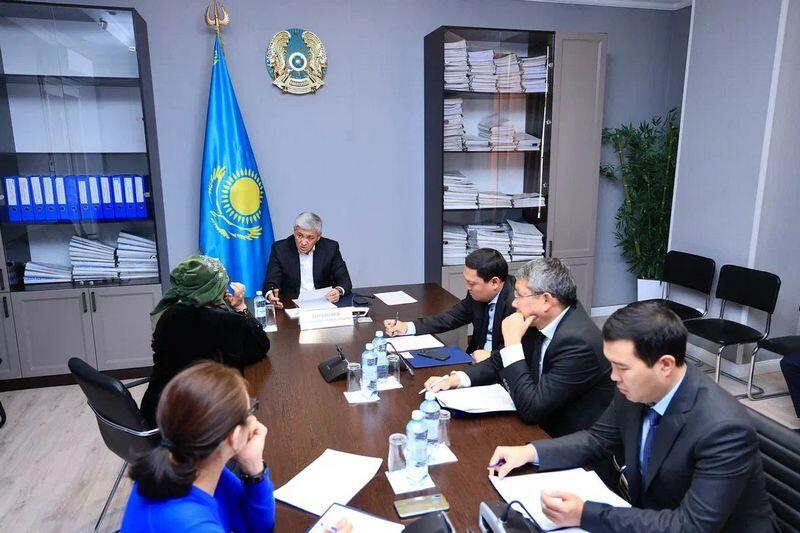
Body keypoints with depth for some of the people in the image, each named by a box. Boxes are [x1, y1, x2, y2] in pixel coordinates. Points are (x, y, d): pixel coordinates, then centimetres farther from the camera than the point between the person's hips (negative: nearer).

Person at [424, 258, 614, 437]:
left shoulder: (579, 342, -28)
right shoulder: (539, 321, -4)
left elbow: (530, 408, -28)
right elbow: (500, 361, 9)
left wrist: (513, 342, -25)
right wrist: (456, 379, -6)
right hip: (542, 423, 7)